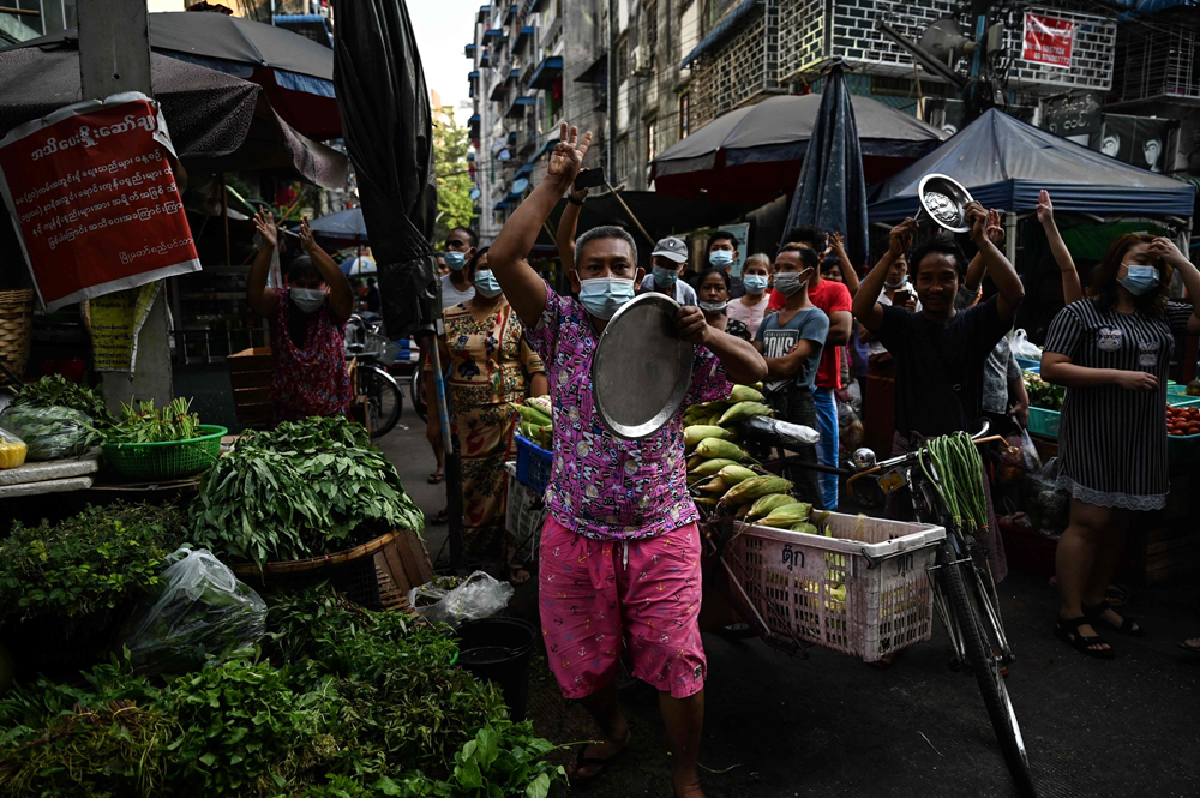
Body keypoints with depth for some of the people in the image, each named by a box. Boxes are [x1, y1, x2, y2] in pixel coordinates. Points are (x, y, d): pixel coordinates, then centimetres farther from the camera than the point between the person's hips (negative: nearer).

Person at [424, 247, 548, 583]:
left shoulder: (520, 316, -1)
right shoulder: (450, 319, 6)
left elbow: (537, 369, -6)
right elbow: (433, 369, 9)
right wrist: (434, 416, 6)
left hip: (510, 418, -2)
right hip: (464, 422, 3)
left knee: (510, 487, 1)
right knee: (468, 488, 7)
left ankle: (514, 558, 14)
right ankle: (472, 557, 24)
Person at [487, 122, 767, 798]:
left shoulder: (672, 340, -1)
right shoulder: (562, 328, -1)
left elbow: (755, 371, -5)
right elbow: (504, 258, -13)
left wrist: (706, 335, -24)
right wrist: (556, 183, -15)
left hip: (662, 533, -1)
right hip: (576, 534, 2)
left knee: (677, 665, 2)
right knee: (582, 660, 17)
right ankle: (613, 731, 49)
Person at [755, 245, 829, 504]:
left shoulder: (815, 317, -2)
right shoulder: (770, 320, 20)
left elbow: (787, 365, -11)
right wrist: (776, 364, -6)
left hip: (798, 404, -6)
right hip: (767, 404, 6)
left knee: (802, 482, -7)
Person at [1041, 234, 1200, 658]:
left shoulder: (1161, 314, 13)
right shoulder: (1081, 313, -5)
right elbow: (1051, 368, -12)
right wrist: (1118, 376, -17)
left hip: (1142, 438, 7)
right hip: (1094, 436, -7)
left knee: (1121, 522, 12)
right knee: (1089, 521, -7)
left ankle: (1094, 601, 27)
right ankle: (1071, 617, 2)